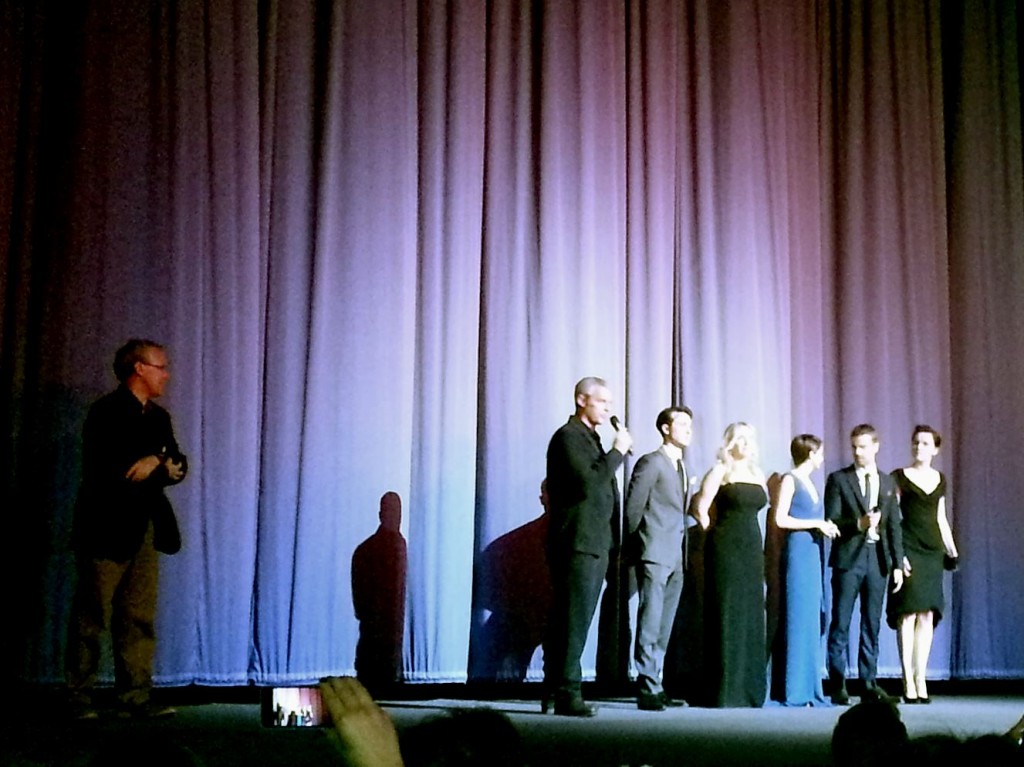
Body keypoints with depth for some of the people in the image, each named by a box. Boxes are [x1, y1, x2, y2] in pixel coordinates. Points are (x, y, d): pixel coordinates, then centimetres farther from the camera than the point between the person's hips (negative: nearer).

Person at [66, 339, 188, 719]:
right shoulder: (106, 412, -9)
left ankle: (135, 698, 9)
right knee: (92, 618, 0)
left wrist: (160, 462, -10)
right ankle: (79, 698, 9)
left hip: (144, 530, 7)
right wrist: (159, 465, -13)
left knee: (140, 618, 6)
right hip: (108, 530, -7)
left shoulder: (157, 417, 16)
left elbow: (177, 463, 13)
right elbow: (104, 469, -19)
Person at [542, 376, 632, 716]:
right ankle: (566, 694, -7)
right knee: (573, 621, -9)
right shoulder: (568, 437, -8)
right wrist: (618, 451, -13)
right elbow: (587, 482, -20)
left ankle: (554, 689, 14)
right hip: (576, 544, -9)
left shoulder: (590, 438, 21)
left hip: (594, 544, 9)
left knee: (568, 621, 10)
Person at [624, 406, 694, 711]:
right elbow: (632, 507, -8)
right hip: (655, 556, -8)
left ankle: (654, 684, 14)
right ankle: (647, 688, -7)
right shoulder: (651, 462, -6)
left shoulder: (681, 467, 18)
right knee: (650, 623, -8)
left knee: (664, 627, 9)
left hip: (675, 558, 8)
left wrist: (681, 551, 12)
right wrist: (639, 546, -3)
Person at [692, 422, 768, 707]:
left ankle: (748, 688, 14)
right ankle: (724, 690, 0)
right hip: (726, 551, -6)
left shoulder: (757, 474, 15)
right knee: (726, 615, -4)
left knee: (751, 616, 7)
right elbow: (701, 508, -7)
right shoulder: (720, 471, -3)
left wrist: (750, 538, 10)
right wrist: (715, 534, -1)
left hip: (752, 549, 6)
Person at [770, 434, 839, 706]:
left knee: (812, 620, 7)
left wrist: (825, 527, 6)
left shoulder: (809, 482, 19)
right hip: (797, 552, -8)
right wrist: (817, 524, -12)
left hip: (813, 553, 8)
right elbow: (780, 519, -13)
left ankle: (809, 688, 10)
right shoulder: (790, 480, -4)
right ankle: (794, 691, -3)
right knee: (797, 620, -7)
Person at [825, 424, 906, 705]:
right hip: (849, 556, -3)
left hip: (877, 558, 3)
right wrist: (858, 524, -21)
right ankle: (838, 685, 3)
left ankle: (869, 683, 13)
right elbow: (831, 520, -4)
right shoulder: (838, 479, 2)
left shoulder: (888, 483, 13)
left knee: (872, 624, 7)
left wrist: (898, 564, 6)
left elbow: (894, 526, 11)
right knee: (840, 624, -2)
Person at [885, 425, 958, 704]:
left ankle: (920, 679, 8)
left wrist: (951, 549, 12)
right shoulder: (900, 477, 1)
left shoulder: (939, 479, 16)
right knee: (908, 614, -8)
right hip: (909, 549, -5)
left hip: (933, 550, 5)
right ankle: (908, 681, -7)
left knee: (927, 615, 4)